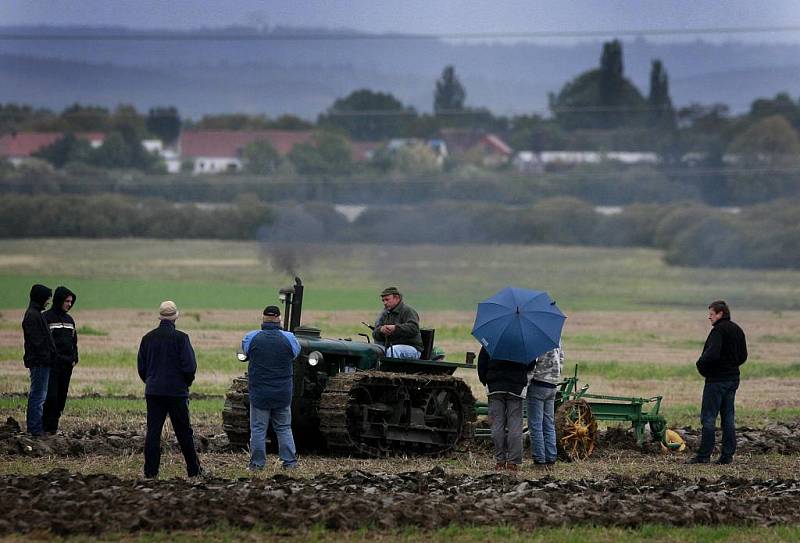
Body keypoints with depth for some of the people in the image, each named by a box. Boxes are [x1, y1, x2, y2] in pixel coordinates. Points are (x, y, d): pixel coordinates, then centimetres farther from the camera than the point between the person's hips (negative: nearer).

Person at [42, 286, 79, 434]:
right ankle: (47, 426, -10)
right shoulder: (47, 318, -5)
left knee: (62, 396, 5)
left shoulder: (69, 319, 17)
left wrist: (74, 358, 11)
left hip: (67, 365, 7)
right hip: (52, 365, -7)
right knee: (51, 396, -12)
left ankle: (54, 425, 9)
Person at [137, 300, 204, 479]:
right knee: (184, 432, 6)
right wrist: (187, 383, 7)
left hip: (153, 391, 3)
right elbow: (190, 366, -12)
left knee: (153, 431, 4)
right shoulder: (180, 338, -11)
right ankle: (194, 470, 11)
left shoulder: (148, 338, 2)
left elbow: (141, 366, 8)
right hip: (177, 391, -3)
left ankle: (150, 471, 0)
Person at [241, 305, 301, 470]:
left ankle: (257, 463, 5)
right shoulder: (288, 339, -6)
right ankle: (289, 461, 10)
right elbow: (296, 353, 12)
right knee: (284, 428, 12)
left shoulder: (252, 338, -8)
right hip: (282, 393, 1)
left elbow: (245, 351, 11)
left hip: (259, 393, -1)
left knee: (258, 429, 5)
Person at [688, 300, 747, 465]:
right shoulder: (737, 330, 13)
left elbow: (712, 354, -26)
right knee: (728, 418, 11)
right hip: (733, 378, 9)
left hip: (717, 379, -9)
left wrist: (700, 364, -9)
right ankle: (728, 455, 11)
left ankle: (704, 455, -6)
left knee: (708, 417, -5)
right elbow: (743, 356, 19)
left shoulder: (718, 330, -15)